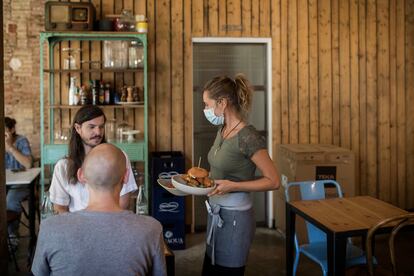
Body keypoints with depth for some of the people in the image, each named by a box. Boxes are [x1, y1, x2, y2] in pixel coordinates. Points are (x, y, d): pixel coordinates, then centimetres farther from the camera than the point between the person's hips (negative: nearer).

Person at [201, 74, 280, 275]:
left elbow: (273, 181, -17)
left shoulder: (247, 137, -20)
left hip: (234, 219, -8)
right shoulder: (222, 130, 5)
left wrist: (232, 186, -24)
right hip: (216, 214, 8)